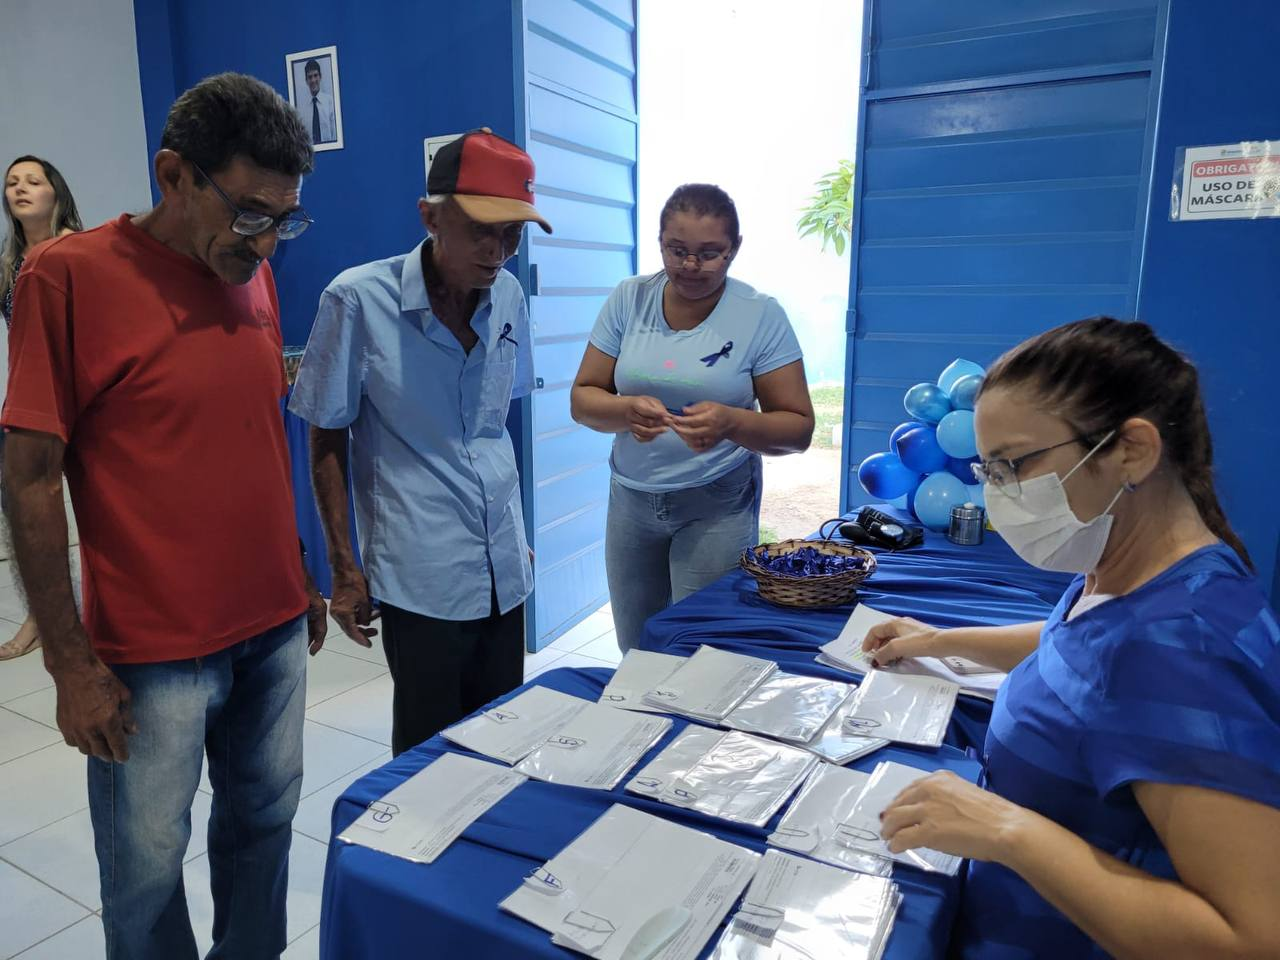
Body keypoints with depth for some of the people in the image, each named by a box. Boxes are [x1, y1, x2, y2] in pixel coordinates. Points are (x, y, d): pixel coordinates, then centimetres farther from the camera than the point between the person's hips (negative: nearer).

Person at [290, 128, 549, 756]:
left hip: (504, 566, 5)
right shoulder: (358, 299, -13)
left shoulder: (508, 296, 2)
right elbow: (326, 439, -5)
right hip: (421, 578, -5)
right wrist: (344, 568, -5)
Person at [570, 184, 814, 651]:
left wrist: (733, 423, -28)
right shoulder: (629, 299, -2)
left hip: (717, 507, -3)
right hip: (631, 499, 3)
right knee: (636, 658, 13)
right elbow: (583, 400, 0)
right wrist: (627, 410, -23)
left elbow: (798, 428, -8)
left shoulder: (760, 315, -9)